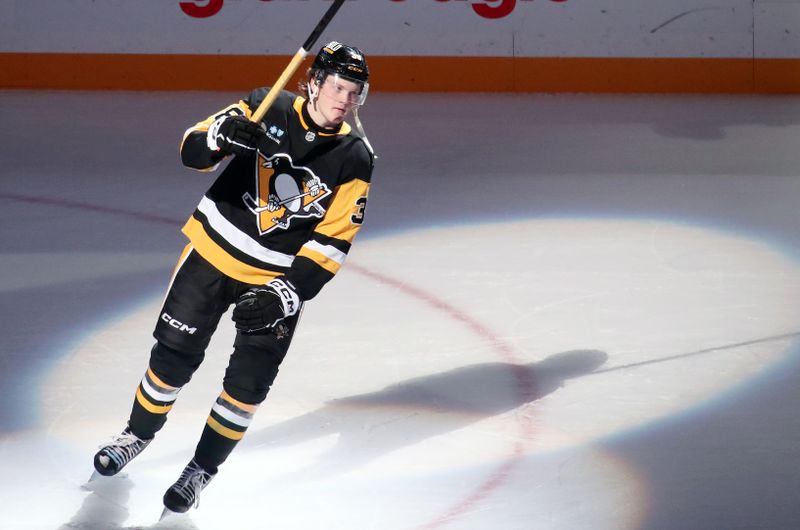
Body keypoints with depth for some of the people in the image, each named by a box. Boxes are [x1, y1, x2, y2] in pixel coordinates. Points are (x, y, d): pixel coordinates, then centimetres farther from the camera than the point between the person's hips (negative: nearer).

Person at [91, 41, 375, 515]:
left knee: (248, 383, -2)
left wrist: (289, 291, -23)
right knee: (175, 353, 6)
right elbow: (193, 151, -13)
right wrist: (221, 135, -36)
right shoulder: (267, 111, -11)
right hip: (216, 249, 0)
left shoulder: (354, 159, -11)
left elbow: (333, 241, -12)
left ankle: (201, 471, 17)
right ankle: (138, 435, 32)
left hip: (278, 279, 0)